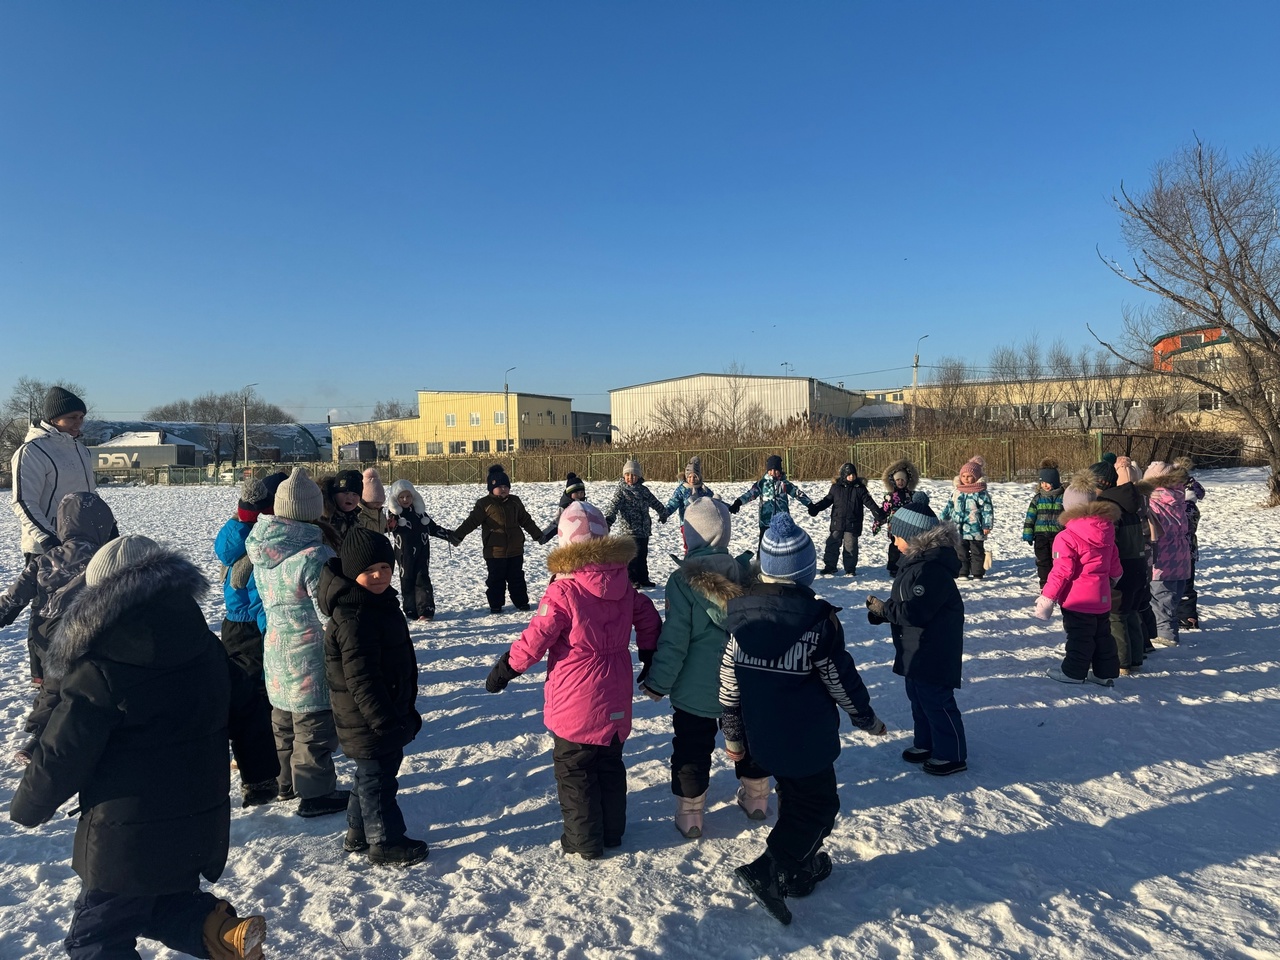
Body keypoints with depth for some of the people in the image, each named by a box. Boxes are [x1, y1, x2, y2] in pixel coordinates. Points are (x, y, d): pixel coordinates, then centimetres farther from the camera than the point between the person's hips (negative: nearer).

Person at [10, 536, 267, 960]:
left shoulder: (100, 672, -20)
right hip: (202, 826, 6)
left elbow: (62, 755, -12)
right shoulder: (206, 648, -2)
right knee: (160, 906, 28)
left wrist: (27, 808, 8)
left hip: (129, 840, -6)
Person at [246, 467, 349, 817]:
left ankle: (287, 782, 39)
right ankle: (315, 794, 18)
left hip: (274, 644, 8)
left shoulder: (260, 548, -1)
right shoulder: (314, 555, -24)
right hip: (310, 653, -8)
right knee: (313, 723, 6)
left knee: (284, 719, 23)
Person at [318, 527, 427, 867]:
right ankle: (385, 843, 22)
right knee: (377, 777, 6)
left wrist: (406, 710, 21)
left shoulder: (379, 603, 6)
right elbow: (361, 679, -28)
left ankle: (358, 832, 40)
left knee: (372, 774, 23)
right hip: (369, 722, -10)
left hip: (387, 712, 10)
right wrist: (385, 720, -25)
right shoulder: (353, 618, -27)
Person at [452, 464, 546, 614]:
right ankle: (495, 605, 16)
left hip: (515, 550, 4)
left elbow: (526, 520, 16)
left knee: (517, 578, 13)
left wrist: (538, 535, 18)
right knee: (496, 579, 5)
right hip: (495, 551, -4)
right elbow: (471, 521, -9)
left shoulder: (515, 502, 8)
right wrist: (458, 535, -18)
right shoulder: (485, 504, -6)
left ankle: (521, 602, 23)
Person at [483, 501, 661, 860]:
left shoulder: (563, 592, -21)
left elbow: (534, 640, -18)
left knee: (574, 770, 12)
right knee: (611, 764, 22)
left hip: (575, 702, -6)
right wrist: (650, 658, 24)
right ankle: (612, 831, 35)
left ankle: (584, 841, 23)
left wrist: (504, 669, -3)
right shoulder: (624, 586, -3)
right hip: (615, 700, 6)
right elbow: (648, 619, 9)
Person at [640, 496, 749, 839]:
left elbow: (674, 640, -19)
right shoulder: (742, 573, -4)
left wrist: (658, 682, -7)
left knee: (691, 749, 11)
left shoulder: (683, 579, -20)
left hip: (695, 687, -4)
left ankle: (690, 815, 20)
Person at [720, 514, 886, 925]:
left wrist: (733, 734, 10)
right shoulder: (817, 618, -20)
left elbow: (729, 682, -1)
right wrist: (867, 718, 9)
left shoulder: (741, 612, -7)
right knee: (818, 803, 12)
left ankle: (801, 869, 40)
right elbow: (841, 679, -9)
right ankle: (769, 872, 3)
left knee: (794, 798, 25)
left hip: (761, 735, 6)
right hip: (806, 738, -6)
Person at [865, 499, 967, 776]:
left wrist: (883, 609, -17)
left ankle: (952, 755, 20)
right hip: (915, 648, 10)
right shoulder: (915, 560, 5)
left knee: (936, 700, 3)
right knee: (917, 696, 21)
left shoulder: (931, 568, -28)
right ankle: (925, 744, 37)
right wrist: (881, 611, -4)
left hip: (933, 651, -10)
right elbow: (905, 604, 12)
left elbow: (915, 612, -30)